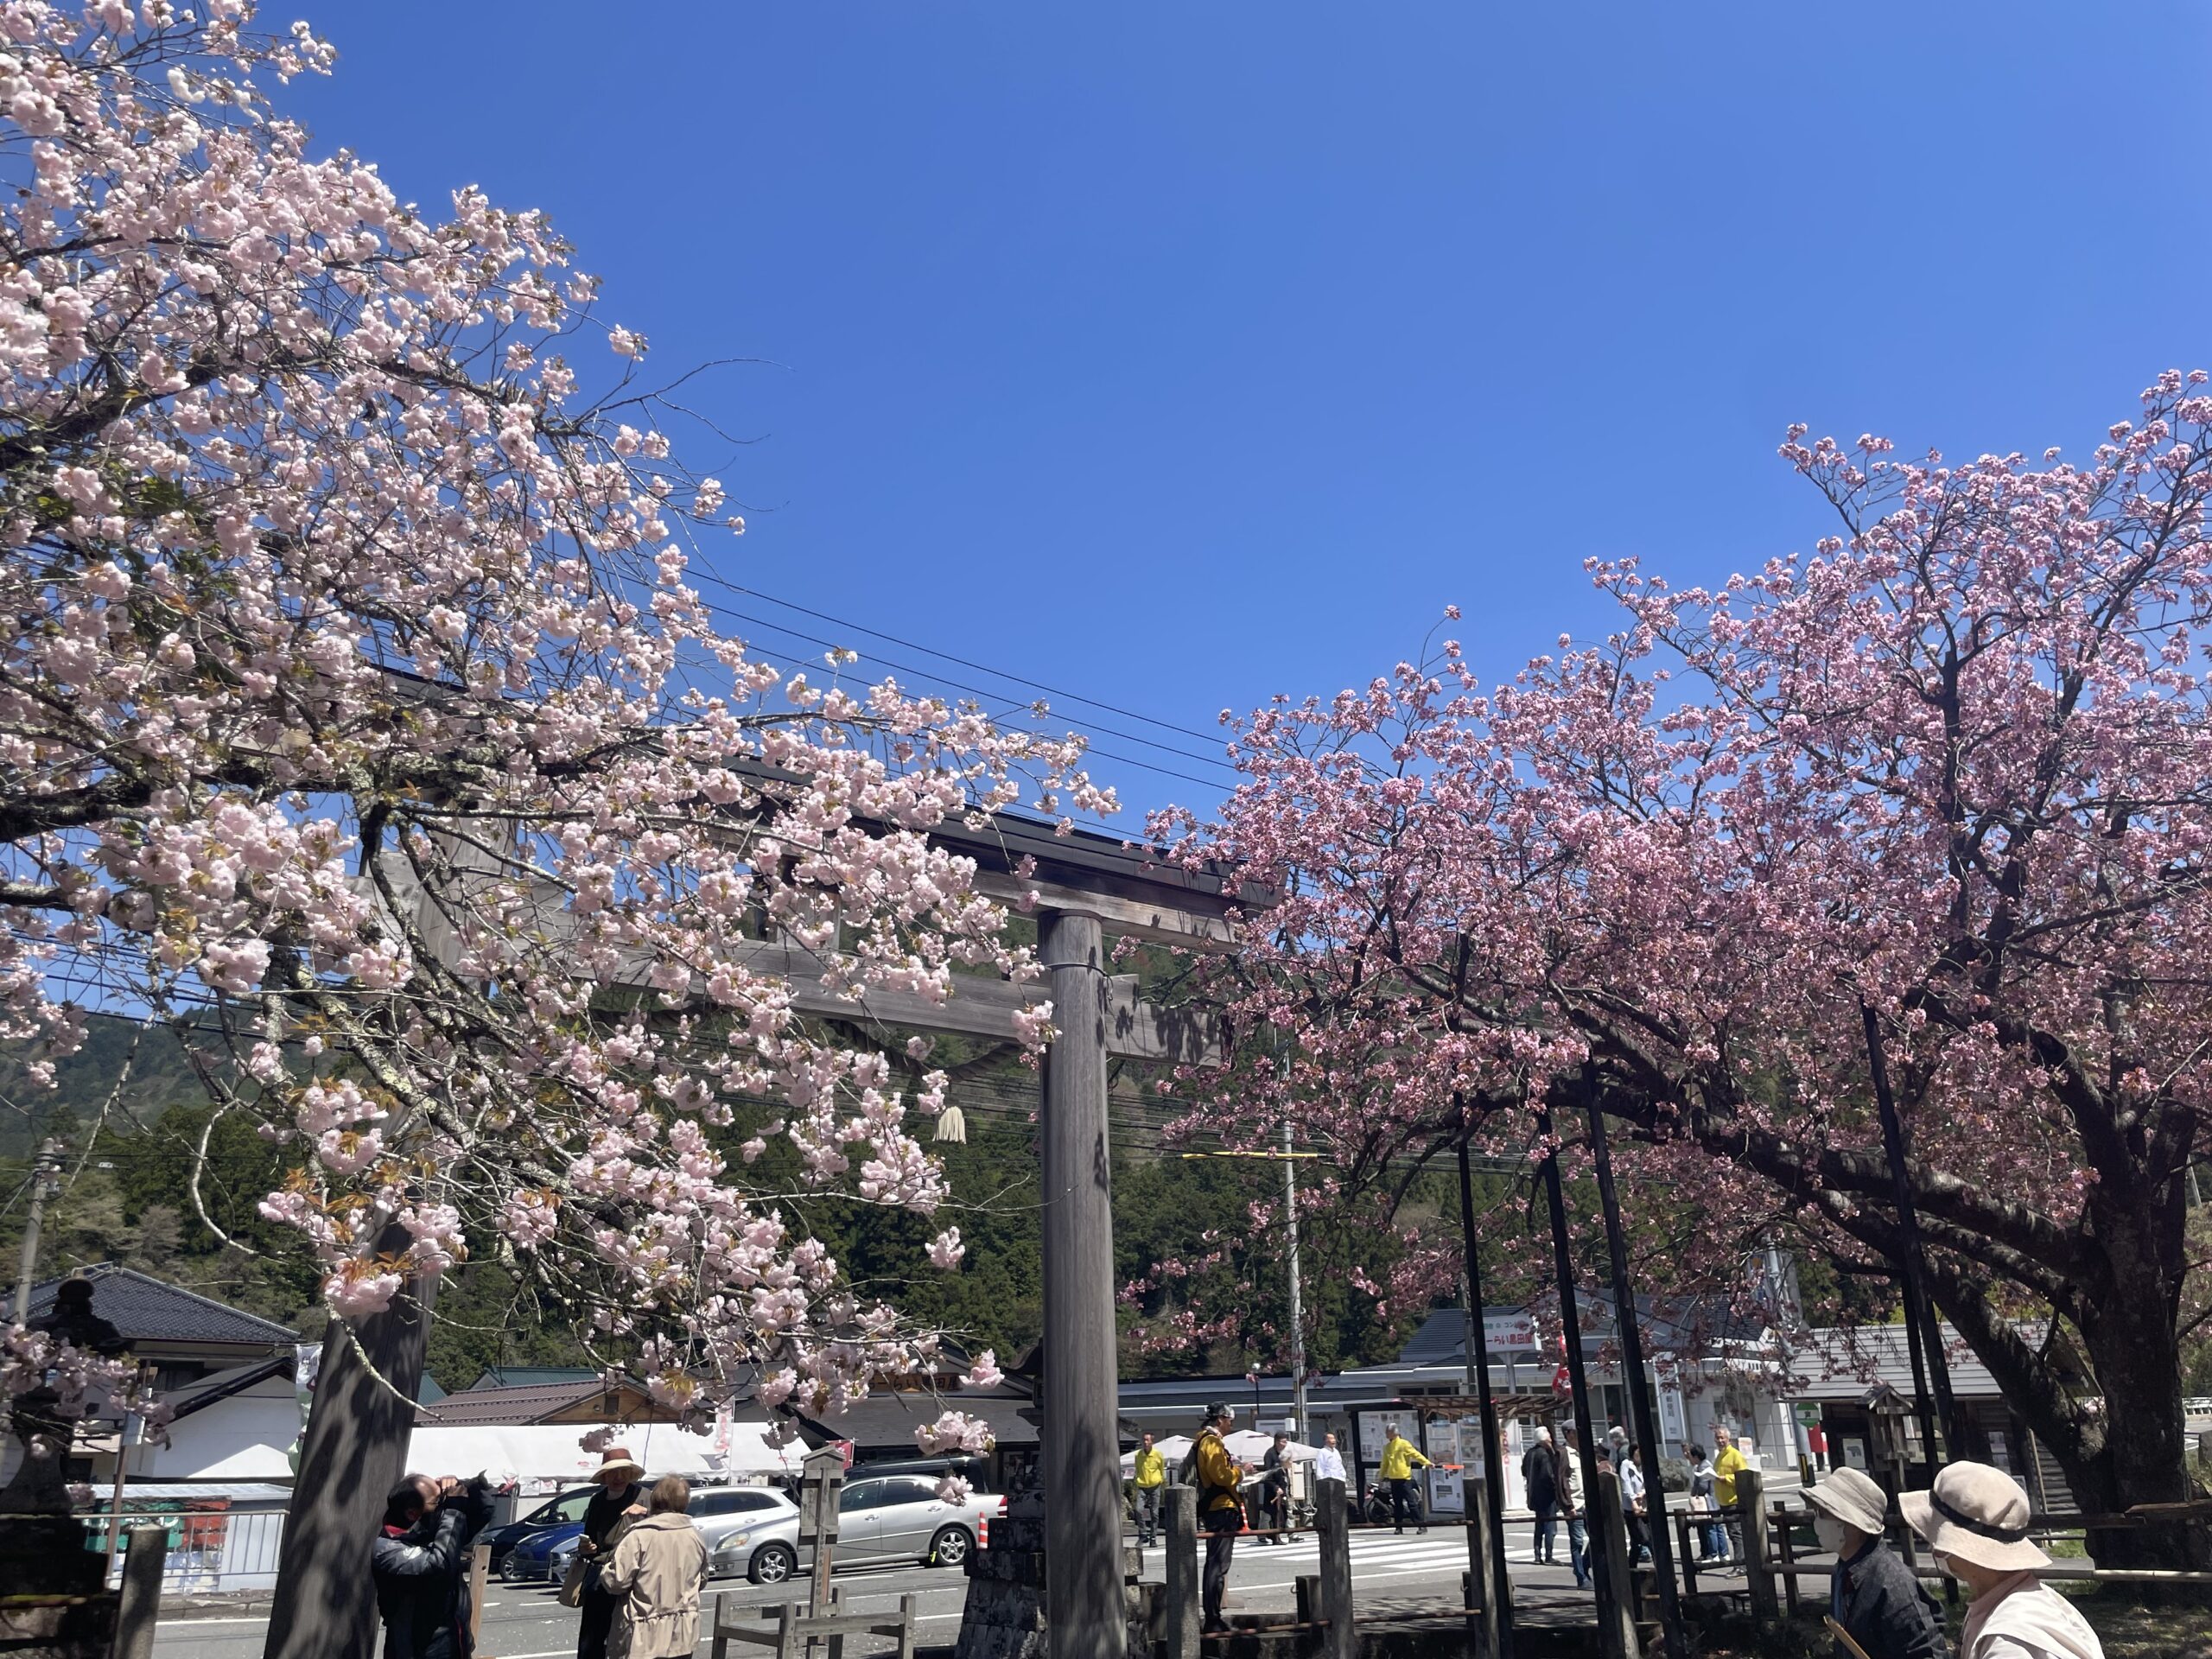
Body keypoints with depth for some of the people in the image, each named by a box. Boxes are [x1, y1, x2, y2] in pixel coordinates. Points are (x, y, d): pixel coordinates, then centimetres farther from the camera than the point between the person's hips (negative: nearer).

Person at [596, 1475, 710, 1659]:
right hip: (682, 1636, 5)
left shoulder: (639, 1536, -15)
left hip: (646, 1637, -5)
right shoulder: (695, 1537, 2)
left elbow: (615, 1581, -14)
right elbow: (701, 1581, 15)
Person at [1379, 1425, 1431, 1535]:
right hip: (1393, 1479, 6)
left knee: (1411, 1502, -7)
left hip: (1404, 1477, -6)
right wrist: (1381, 1477, 21)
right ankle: (1399, 1527, 16)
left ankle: (1422, 1525, -4)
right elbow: (1385, 1463, 21)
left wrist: (1426, 1463, -25)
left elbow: (1415, 1454, -13)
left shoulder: (1404, 1444, -5)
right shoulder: (1387, 1447, 14)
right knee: (1397, 1504, 10)